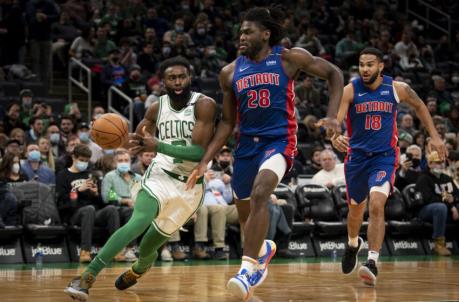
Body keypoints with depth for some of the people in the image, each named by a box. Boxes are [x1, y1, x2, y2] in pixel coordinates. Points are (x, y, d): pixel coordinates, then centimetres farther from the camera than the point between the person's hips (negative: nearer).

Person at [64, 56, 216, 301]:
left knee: (148, 248, 6)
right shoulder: (157, 108, 0)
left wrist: (158, 146, -30)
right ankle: (86, 277, -36)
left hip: (190, 186, -1)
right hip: (160, 174, 1)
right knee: (140, 221, -30)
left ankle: (137, 271, 46)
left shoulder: (204, 105, -13)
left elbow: (200, 152, -22)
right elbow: (136, 141, 16)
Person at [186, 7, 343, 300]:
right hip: (247, 143, 5)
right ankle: (263, 248, 50)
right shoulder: (230, 72, 4)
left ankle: (249, 269, -31)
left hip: (279, 140, -5)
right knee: (245, 213, 15)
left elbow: (334, 73, 3)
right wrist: (205, 161, 3)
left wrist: (332, 116, -9)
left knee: (259, 194, -31)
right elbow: (227, 122, 10)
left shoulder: (289, 58, -6)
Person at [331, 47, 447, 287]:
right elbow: (335, 120, -21)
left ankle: (372, 263, -25)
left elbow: (419, 106, 12)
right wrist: (335, 138, -44)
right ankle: (353, 244, 50)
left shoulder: (397, 88, -7)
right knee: (356, 209, 17)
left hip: (384, 156, -2)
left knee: (376, 204, -24)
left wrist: (434, 137, 8)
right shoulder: (350, 90, -11)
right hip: (357, 156, 2)